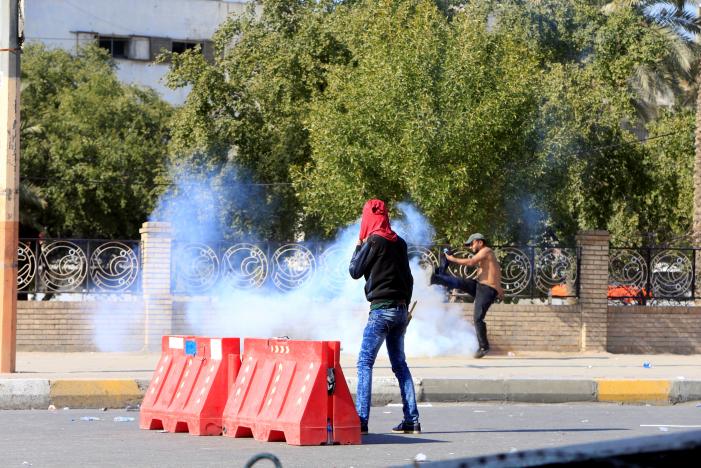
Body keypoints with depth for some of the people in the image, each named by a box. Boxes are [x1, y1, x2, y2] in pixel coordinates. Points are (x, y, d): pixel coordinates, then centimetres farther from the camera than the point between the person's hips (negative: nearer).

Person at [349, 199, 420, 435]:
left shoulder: (374, 242, -10)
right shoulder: (399, 243, 11)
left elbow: (355, 271, -2)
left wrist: (358, 247, 12)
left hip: (381, 309, -7)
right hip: (400, 310, 7)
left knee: (365, 363, -7)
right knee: (400, 364, 13)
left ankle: (361, 419, -16)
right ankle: (411, 419, 9)